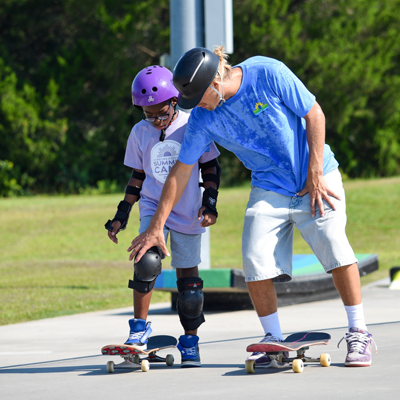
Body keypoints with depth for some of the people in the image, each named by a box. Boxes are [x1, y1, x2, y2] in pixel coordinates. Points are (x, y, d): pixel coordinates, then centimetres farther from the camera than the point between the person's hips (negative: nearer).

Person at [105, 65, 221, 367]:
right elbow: (138, 176, 12)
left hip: (188, 214, -1)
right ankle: (140, 326, -9)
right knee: (147, 261, -23)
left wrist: (210, 203, -6)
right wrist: (122, 215, 8)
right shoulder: (140, 133, 1)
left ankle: (190, 340, 19)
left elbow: (210, 166, 4)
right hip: (153, 206, 1)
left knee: (188, 280, 1)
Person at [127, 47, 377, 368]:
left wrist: (315, 173, -14)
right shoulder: (203, 118, -9)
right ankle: (274, 340, 4)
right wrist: (156, 227, -2)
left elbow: (314, 114, -11)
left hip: (315, 178, -3)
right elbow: (181, 171, -2)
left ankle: (358, 334, -4)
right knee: (255, 261, -13)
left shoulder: (268, 74, -20)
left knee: (335, 248, -17)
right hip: (268, 189, 3)